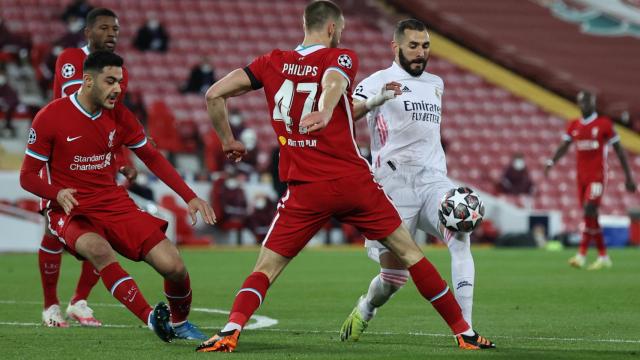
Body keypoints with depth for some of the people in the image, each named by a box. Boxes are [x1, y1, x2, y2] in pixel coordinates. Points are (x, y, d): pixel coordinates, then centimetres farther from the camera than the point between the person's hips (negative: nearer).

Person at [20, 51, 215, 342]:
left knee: (174, 267, -12)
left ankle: (179, 323, 19)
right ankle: (151, 318, -40)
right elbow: (27, 177, -4)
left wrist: (190, 197, 6)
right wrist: (58, 193, -25)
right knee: (99, 249, -40)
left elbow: (152, 159, 14)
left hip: (116, 205, 4)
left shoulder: (119, 116, 3)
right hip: (72, 212, -4)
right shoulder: (49, 118, -9)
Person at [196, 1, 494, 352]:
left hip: (306, 191, 1)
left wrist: (228, 141, 17)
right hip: (354, 182, -1)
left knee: (265, 270, 7)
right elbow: (333, 81, -24)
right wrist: (324, 112, -46)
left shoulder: (272, 63, 9)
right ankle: (463, 331, 15)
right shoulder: (341, 58, 0)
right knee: (410, 253, 12)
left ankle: (231, 330, -20)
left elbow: (214, 94, 4)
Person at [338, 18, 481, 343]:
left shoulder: (436, 84, 19)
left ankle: (465, 329, -28)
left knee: (460, 237, -24)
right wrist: (375, 101, -41)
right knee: (394, 277, -3)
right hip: (395, 184, -5)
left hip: (433, 180, 5)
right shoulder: (379, 81, -3)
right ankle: (364, 309, 32)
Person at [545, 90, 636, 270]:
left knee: (589, 210, -19)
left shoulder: (604, 124, -3)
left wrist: (628, 176, 1)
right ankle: (603, 257, 16)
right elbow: (563, 147, 6)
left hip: (597, 176, -5)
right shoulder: (574, 126, 10)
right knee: (590, 215, 7)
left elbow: (619, 150, 1)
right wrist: (550, 162, -15)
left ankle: (582, 254, -21)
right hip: (582, 177, 5)